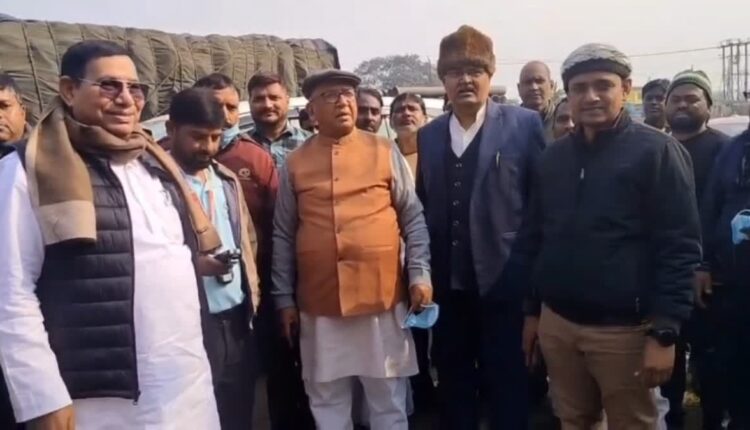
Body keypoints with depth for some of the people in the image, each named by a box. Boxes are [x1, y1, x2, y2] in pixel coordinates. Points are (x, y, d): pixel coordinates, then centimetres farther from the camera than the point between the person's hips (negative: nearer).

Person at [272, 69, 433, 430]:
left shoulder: (385, 152, 3)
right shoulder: (295, 163, 6)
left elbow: (413, 217, 4)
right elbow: (283, 235, 7)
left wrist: (419, 274, -5)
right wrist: (284, 299, 6)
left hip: (382, 299, -1)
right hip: (319, 306, 1)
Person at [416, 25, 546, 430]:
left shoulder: (524, 125, -3)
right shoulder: (428, 136, 9)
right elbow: (423, 207, 9)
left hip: (503, 282, -4)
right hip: (448, 286, 4)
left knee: (507, 391, 9)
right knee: (452, 388, 17)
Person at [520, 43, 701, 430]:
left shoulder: (657, 151, -8)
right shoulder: (553, 157, 8)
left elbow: (680, 247, -12)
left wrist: (664, 332, -16)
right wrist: (531, 310, 11)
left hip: (624, 328, -4)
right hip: (556, 322, 5)